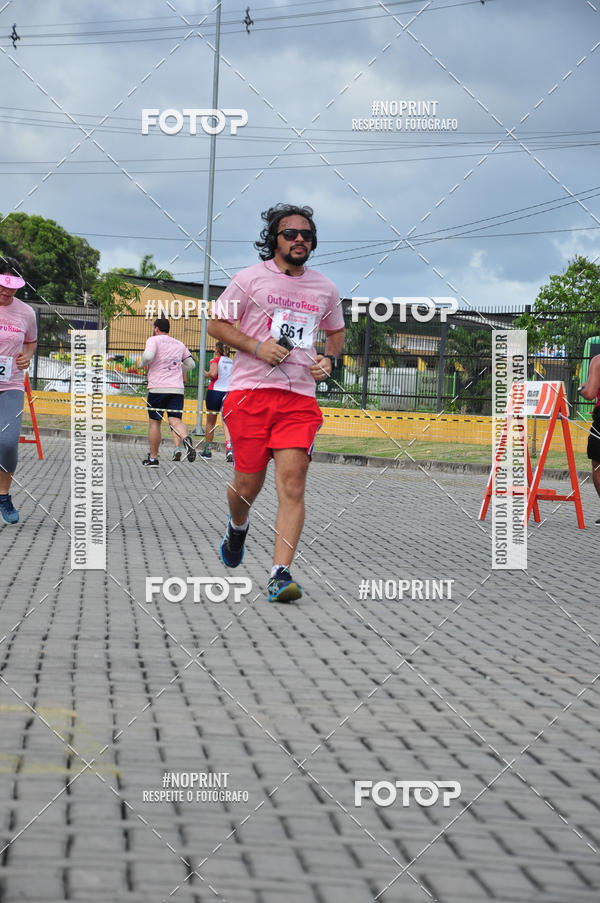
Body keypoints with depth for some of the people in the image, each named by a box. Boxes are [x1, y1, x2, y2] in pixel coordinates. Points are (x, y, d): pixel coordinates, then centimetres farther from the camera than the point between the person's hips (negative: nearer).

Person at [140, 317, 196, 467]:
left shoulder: (154, 340, 1)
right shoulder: (179, 344, 18)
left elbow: (148, 356, -17)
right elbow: (191, 363, 22)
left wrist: (142, 363, 4)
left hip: (157, 388, -3)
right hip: (177, 388, 3)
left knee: (154, 422, 7)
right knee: (175, 420, -6)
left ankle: (153, 458, 12)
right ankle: (184, 439, -38)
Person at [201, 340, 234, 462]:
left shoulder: (215, 360, -3)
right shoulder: (232, 362, 10)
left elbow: (213, 373, -19)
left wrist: (206, 373, 1)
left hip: (215, 391, -3)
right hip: (229, 392, 3)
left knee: (210, 423, 11)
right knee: (226, 422, -4)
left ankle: (207, 450, 21)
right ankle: (229, 448, -26)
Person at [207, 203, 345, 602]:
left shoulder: (325, 288, 13)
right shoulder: (251, 278, 2)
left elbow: (336, 332, 28)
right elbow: (216, 324, 5)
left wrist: (329, 359, 7)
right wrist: (257, 347, -10)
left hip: (300, 396, 2)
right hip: (251, 390, -2)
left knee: (292, 482, -13)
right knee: (248, 482, 2)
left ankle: (281, 574, -16)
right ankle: (238, 527, 39)